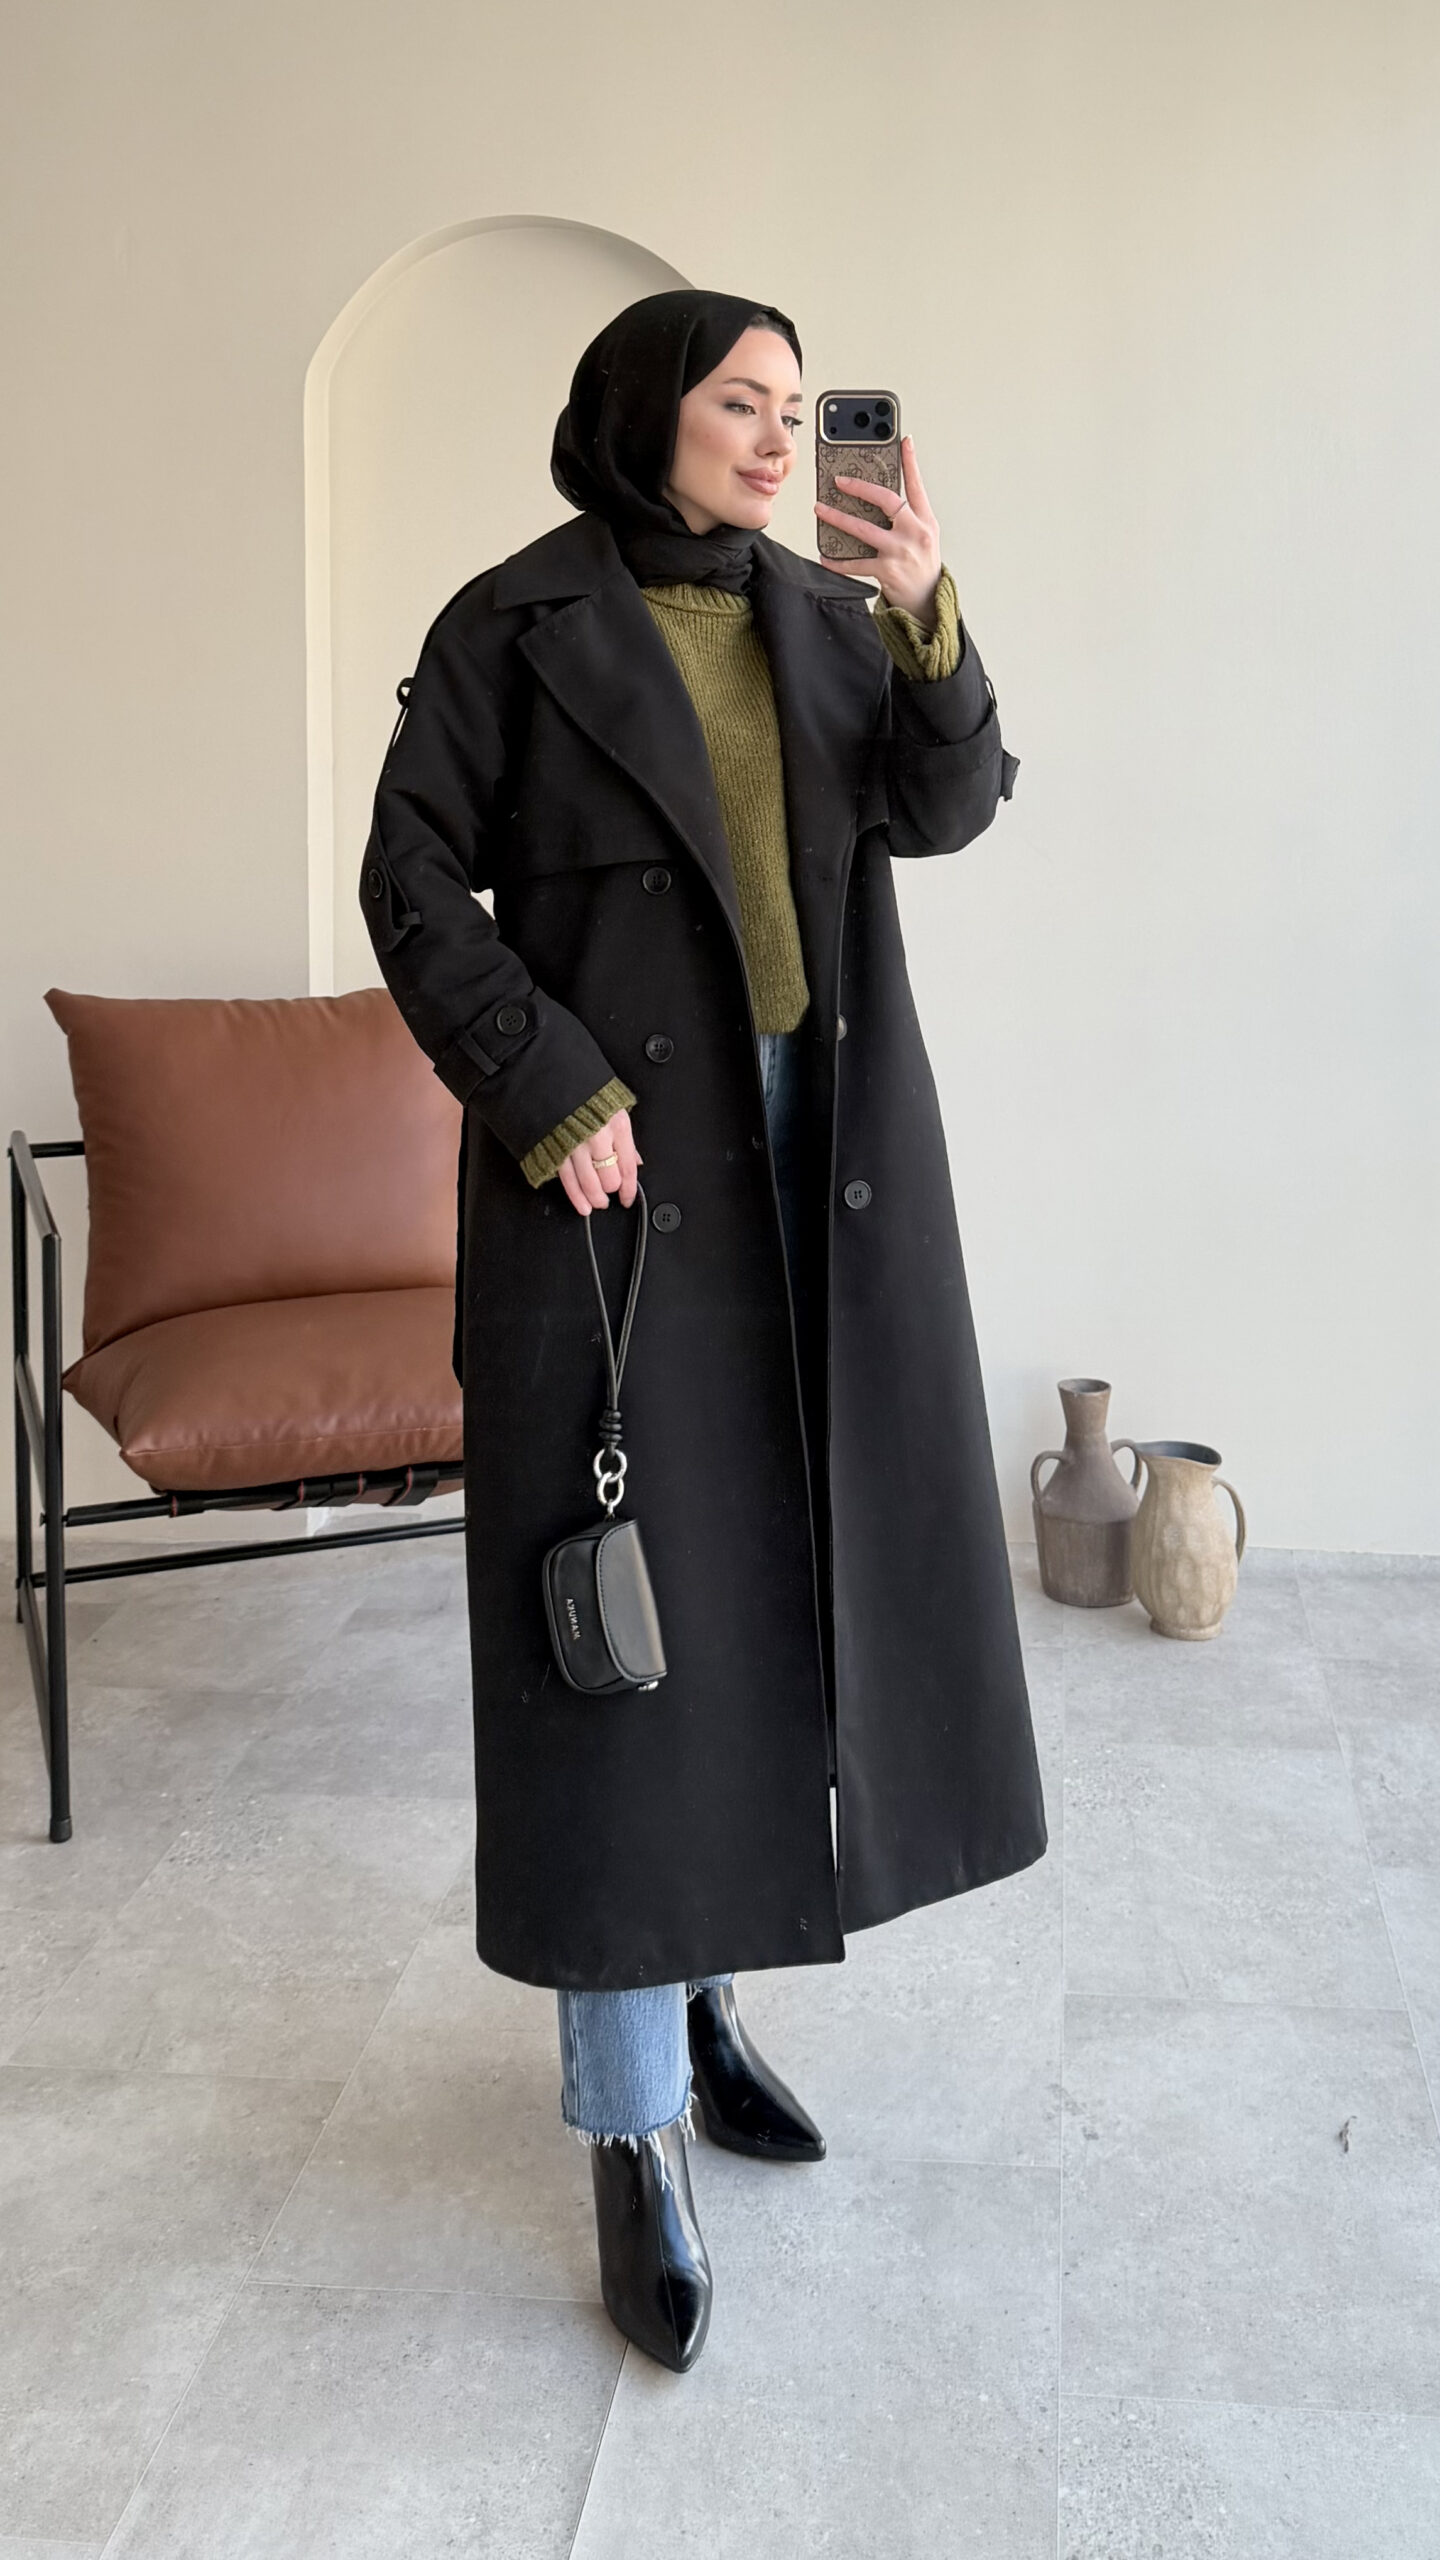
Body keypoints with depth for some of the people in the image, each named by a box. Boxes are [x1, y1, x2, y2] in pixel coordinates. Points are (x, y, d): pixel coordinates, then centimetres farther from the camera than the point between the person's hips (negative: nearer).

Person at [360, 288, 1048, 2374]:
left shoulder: (830, 620, 12)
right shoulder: (517, 622, -1)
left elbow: (949, 805, -2)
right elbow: (414, 881, -5)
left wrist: (929, 624, -19)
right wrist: (547, 1091, -15)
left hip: (828, 1156, 6)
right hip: (621, 1153, -5)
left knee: (784, 1569, 9)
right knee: (631, 1599, -5)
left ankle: (699, 1982, 29)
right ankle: (633, 2130, 4)